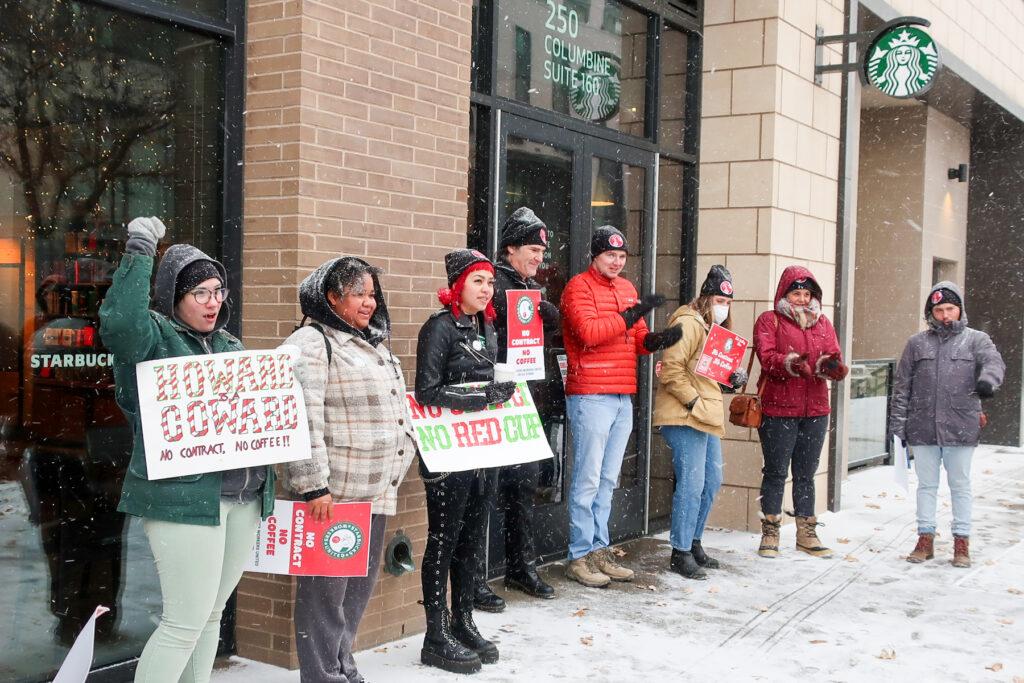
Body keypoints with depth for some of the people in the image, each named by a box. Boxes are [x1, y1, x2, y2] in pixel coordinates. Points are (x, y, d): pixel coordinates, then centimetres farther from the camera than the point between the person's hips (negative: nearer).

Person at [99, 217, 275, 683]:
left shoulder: (229, 346, 17)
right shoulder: (155, 337, -5)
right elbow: (119, 319, -28)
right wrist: (139, 252, -22)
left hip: (244, 498, 8)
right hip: (185, 498, -7)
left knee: (211, 615, 16)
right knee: (185, 622, -6)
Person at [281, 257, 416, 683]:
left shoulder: (373, 344, 18)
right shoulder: (311, 343, -10)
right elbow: (303, 419, -19)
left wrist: (406, 447, 22)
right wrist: (313, 485, -23)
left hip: (376, 491, 9)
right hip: (332, 494, -9)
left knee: (359, 588, 16)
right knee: (326, 591, -1)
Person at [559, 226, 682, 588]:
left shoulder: (627, 288, 18)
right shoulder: (579, 287, -6)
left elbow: (638, 339, 20)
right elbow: (589, 332, -20)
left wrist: (658, 339, -2)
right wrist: (631, 314, -20)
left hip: (623, 397, 8)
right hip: (590, 396, -8)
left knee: (608, 480, 13)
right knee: (588, 479, -5)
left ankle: (599, 549, 21)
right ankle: (579, 556, 2)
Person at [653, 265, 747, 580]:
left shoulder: (716, 329, 20)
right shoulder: (689, 323, -12)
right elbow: (671, 368, -20)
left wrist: (735, 377, 7)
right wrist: (692, 401, -19)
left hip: (708, 417, 10)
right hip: (684, 417, -10)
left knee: (712, 482, 15)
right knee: (692, 484, -10)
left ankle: (693, 544, 27)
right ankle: (681, 553, -1)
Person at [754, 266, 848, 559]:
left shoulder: (823, 323, 15)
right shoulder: (769, 320, 1)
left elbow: (834, 357, 3)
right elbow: (766, 357, -14)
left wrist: (830, 365, -20)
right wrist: (791, 363, -32)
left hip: (815, 410, 4)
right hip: (778, 410, -4)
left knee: (805, 474, 12)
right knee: (776, 472, 2)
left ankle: (806, 533, 21)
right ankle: (770, 533, 12)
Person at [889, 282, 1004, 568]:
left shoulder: (975, 339, 4)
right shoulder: (917, 343, 9)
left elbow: (994, 361, -15)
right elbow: (902, 386, 8)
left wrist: (987, 380, -39)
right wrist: (898, 425, 3)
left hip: (961, 429, -2)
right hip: (922, 429, 2)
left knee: (960, 485, 8)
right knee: (926, 485, 10)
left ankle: (962, 542, 17)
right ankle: (925, 538, 19)